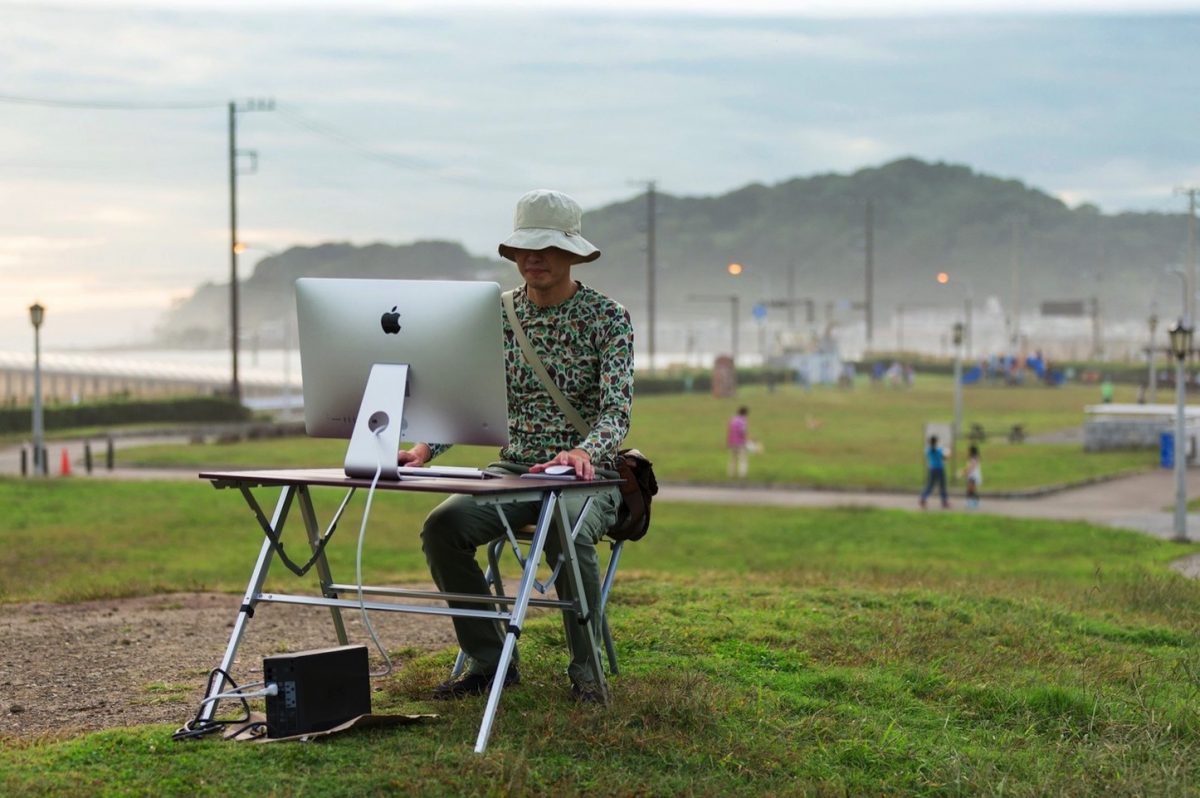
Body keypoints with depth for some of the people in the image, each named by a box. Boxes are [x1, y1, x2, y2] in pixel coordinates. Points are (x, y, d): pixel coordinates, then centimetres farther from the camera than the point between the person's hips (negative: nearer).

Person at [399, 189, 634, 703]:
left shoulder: (607, 319, -6)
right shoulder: (498, 315, 7)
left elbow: (616, 411, -16)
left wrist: (583, 452, -39)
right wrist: (425, 448, -17)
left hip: (588, 473, -4)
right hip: (514, 469, 4)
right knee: (442, 525, -23)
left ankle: (585, 666, -15)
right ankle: (488, 661, -9)